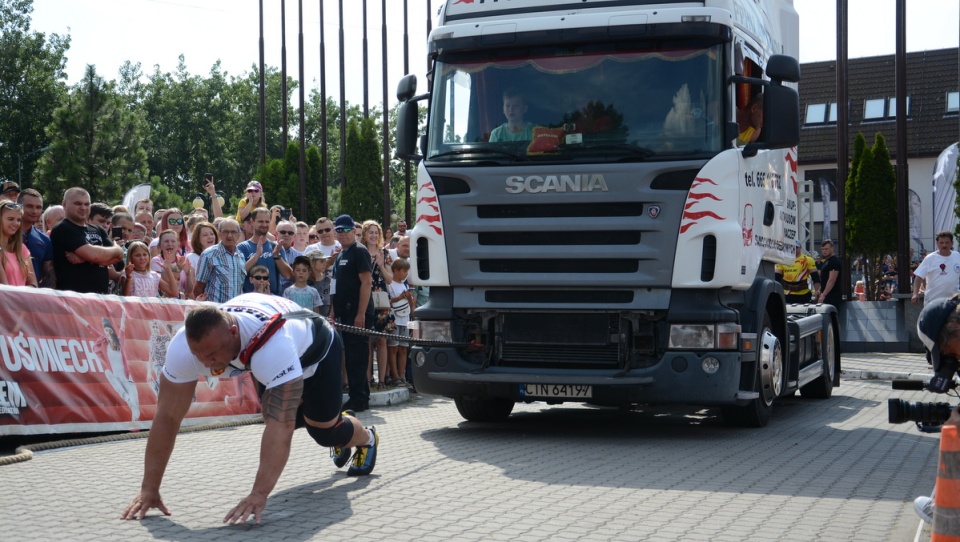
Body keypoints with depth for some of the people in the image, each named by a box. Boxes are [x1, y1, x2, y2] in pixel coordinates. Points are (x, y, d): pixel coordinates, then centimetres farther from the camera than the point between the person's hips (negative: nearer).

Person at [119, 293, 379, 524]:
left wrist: (260, 494, -61)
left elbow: (280, 425, -55)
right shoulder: (183, 345, -37)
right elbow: (167, 416, -32)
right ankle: (337, 420, 47)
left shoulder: (273, 344, -52)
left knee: (324, 431, -2)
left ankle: (366, 439, 34)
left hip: (316, 347, -5)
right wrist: (149, 489, -34)